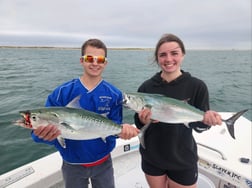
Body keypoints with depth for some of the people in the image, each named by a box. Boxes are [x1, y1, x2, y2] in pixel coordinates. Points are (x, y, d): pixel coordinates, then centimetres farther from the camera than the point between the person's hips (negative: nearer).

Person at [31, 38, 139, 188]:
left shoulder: (114, 95, -12)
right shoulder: (62, 92, -13)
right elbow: (45, 126, -14)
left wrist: (121, 130, -33)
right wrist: (42, 133, -37)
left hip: (103, 163, 0)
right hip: (72, 165, 0)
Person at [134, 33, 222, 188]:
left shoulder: (197, 86, -13)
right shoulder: (146, 87, -10)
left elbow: (199, 126, -6)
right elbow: (138, 125, -4)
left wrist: (206, 120, -26)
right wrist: (143, 121, -25)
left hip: (183, 161, -1)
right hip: (151, 158, 2)